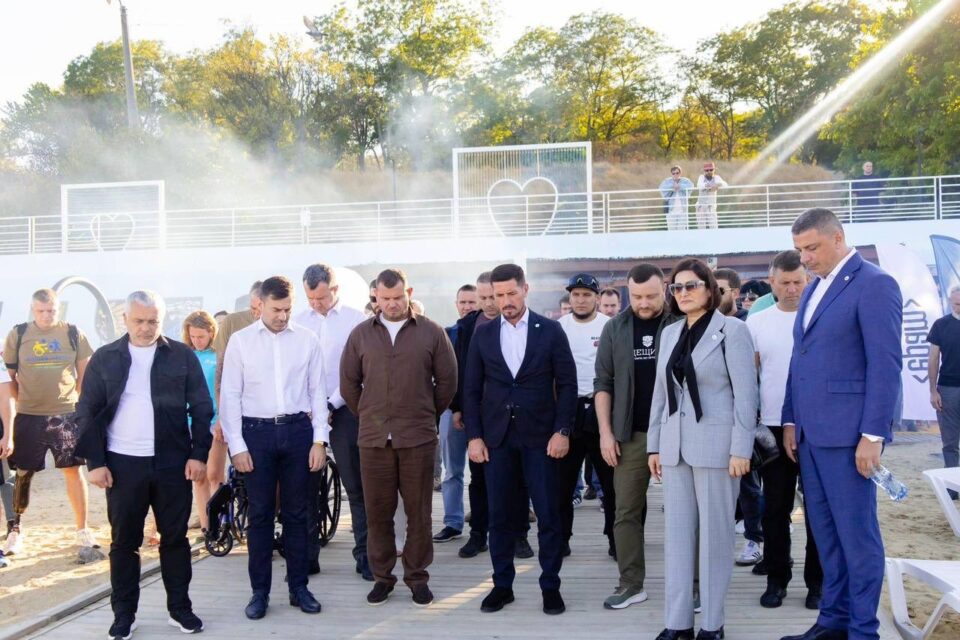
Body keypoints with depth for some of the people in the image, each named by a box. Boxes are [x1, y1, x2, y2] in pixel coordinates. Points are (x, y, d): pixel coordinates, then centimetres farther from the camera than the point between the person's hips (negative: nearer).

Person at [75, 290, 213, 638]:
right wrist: (95, 461, -4)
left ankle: (180, 608, 20)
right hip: (122, 463, 0)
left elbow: (201, 408, 3)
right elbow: (87, 412, 3)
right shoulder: (104, 358, 3)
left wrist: (199, 454, -4)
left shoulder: (182, 355, 2)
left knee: (175, 538, 8)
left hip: (173, 462, 0)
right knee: (124, 541, 8)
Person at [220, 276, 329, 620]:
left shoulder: (307, 339, 2)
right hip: (256, 432, -1)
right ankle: (260, 591, 16)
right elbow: (230, 395, 0)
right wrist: (237, 445, -5)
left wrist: (319, 440, -1)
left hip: (297, 430, 1)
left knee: (296, 513, 9)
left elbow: (317, 391, 4)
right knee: (260, 514, 6)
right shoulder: (240, 341, 0)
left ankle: (299, 587, 20)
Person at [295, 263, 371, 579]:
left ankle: (364, 555, 8)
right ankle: (307, 556, 16)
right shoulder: (299, 321, 7)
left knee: (356, 486, 1)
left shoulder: (355, 319, -2)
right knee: (305, 487, 7)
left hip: (343, 410, -3)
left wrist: (332, 404, -12)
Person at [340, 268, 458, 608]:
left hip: (418, 437, -1)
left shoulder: (431, 332, 1)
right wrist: (367, 415, 12)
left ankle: (417, 577, 18)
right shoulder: (361, 334, 6)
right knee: (377, 510, 6)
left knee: (419, 511, 5)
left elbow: (447, 380, 6)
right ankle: (382, 576, 19)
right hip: (373, 438, 1)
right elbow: (348, 382, 11)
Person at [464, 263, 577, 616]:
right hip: (496, 437, 2)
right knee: (499, 516, 6)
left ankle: (551, 586, 14)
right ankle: (502, 585, 18)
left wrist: (562, 431, -7)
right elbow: (472, 389, 7)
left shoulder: (550, 330, 1)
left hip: (540, 436, -2)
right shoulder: (483, 334, 6)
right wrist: (474, 436, 0)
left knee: (549, 515, 2)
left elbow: (567, 383, 0)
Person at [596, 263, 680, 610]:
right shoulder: (615, 329, 4)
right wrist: (606, 432, -1)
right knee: (626, 511, 6)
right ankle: (631, 583, 16)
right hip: (629, 435, 3)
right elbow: (603, 383, 5)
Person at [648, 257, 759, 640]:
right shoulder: (670, 333, 13)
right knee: (677, 532, 7)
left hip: (715, 444, -5)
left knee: (714, 533, 2)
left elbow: (745, 393, -8)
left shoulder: (732, 330, -4)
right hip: (675, 446, 5)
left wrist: (741, 449, -13)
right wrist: (654, 445, 12)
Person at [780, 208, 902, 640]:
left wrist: (873, 435, -17)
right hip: (810, 433, 8)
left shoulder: (874, 284, -8)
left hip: (847, 433, -8)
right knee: (825, 531, 13)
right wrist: (790, 422, 14)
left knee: (857, 533, 0)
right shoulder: (814, 289, 17)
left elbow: (885, 364, -14)